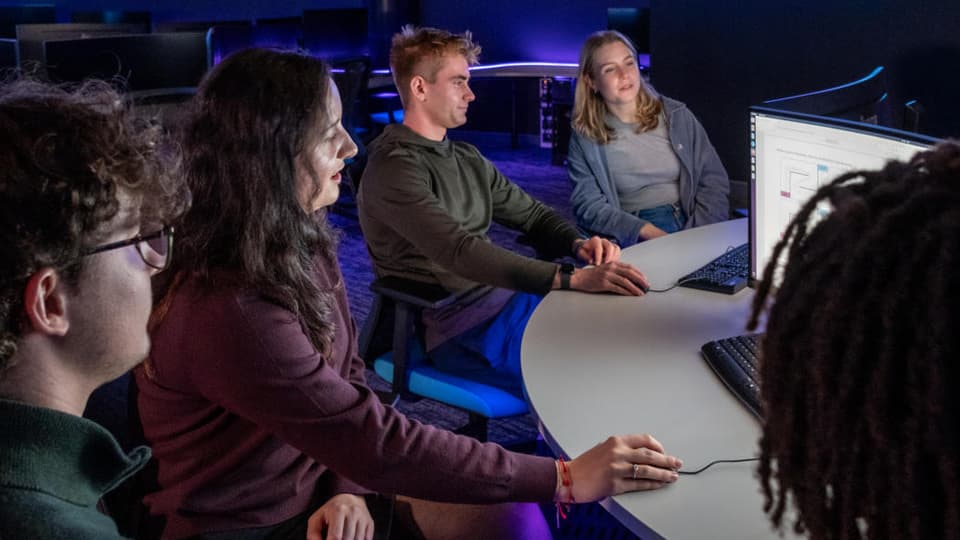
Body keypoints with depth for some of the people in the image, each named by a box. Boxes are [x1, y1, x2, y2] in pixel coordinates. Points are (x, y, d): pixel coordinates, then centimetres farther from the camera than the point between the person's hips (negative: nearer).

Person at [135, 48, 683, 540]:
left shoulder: (300, 244, -3)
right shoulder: (226, 312, -30)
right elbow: (378, 441, -28)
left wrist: (350, 487, -11)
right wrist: (567, 478, -24)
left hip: (319, 492, 7)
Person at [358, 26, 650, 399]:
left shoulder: (467, 158, 15)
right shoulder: (394, 168, -15)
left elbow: (533, 214, 18)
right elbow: (461, 253, -27)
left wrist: (578, 243, -6)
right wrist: (574, 279, -34)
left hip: (505, 297, 9)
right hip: (456, 328, -9)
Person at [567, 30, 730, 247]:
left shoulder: (677, 116, 9)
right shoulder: (584, 139, 3)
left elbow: (714, 180, 7)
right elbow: (590, 207, -4)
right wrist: (650, 234, -19)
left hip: (691, 224, 2)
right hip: (632, 241, -2)